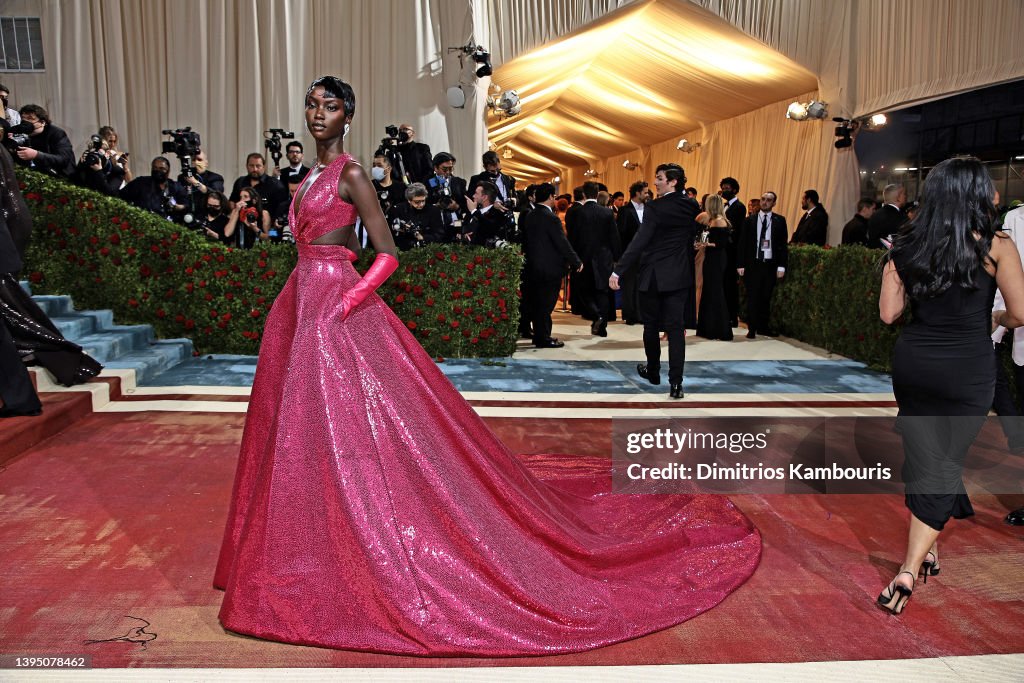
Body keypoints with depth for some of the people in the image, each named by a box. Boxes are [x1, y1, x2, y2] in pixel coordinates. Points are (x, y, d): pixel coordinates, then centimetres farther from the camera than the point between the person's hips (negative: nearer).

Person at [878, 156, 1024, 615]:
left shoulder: (906, 246, 1)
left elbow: (889, 313, 1)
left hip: (912, 362, 4)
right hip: (968, 369, -3)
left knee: (920, 456, 17)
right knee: (945, 463, 4)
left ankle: (928, 547, 33)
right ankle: (910, 569, -2)